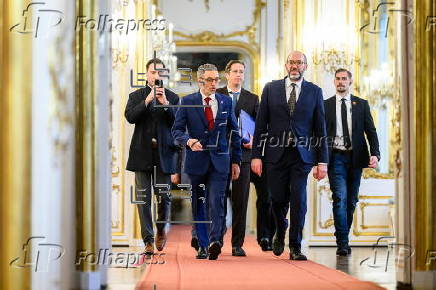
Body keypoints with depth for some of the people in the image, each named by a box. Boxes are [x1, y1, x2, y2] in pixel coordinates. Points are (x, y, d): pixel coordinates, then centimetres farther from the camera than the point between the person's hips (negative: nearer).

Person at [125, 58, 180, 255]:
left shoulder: (172, 97, 9)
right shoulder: (136, 96, 10)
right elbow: (130, 117, -7)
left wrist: (166, 103, -14)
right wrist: (147, 100, -16)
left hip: (164, 155, 0)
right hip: (142, 154, 0)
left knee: (164, 197, 3)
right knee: (144, 199, -2)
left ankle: (161, 230, 29)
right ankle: (148, 241, 1)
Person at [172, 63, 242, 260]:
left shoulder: (226, 102, 7)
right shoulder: (188, 102, 2)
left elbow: (234, 132, 13)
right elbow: (177, 130, 1)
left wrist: (236, 161, 10)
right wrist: (188, 141, -20)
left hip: (219, 161, 0)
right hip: (196, 160, 0)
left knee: (216, 203, -13)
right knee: (198, 205, 8)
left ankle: (215, 241, -23)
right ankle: (203, 245, 17)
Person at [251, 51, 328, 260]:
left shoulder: (314, 92, 7)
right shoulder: (271, 89, 7)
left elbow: (320, 128, 6)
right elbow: (261, 124, 6)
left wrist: (322, 160, 1)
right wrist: (256, 155, -1)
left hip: (302, 155, -1)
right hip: (276, 154, 1)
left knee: (298, 199, -8)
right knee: (278, 199, 4)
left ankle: (295, 246, 3)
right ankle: (280, 231, 34)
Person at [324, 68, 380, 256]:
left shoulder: (361, 104, 10)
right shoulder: (325, 105, 7)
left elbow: (371, 131, 6)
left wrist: (375, 154, -9)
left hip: (355, 157, 2)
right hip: (336, 157, -2)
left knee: (351, 200, 7)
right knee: (340, 198, -12)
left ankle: (343, 237, 20)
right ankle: (342, 243, -13)